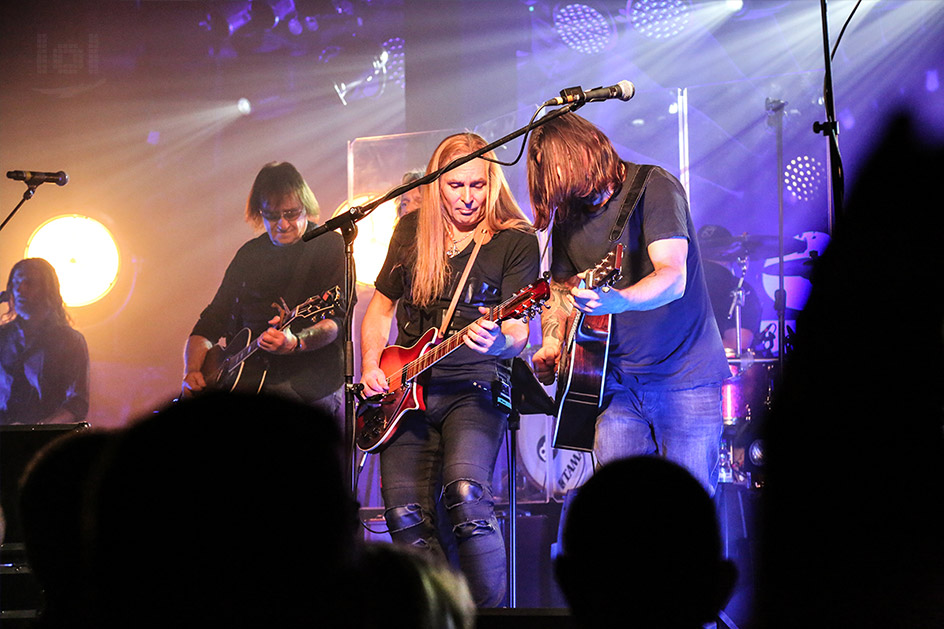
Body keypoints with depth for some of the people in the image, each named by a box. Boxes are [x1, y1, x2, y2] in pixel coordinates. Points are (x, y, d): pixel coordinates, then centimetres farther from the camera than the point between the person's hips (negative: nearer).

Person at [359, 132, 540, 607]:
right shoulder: (411, 231, 12)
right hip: (405, 389, 4)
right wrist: (371, 366, 7)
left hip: (475, 387, -4)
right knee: (406, 514, -9)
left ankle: (489, 610, -18)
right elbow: (381, 305, 22)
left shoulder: (517, 241, 0)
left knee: (465, 492, -28)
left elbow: (519, 329, -8)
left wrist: (499, 341, -31)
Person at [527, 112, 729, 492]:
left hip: (684, 375, -5)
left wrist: (616, 301, -42)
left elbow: (673, 278, -23)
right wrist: (551, 346, 1)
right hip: (616, 380, 5)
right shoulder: (567, 216, 9)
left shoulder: (653, 187, -11)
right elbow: (560, 290, 21)